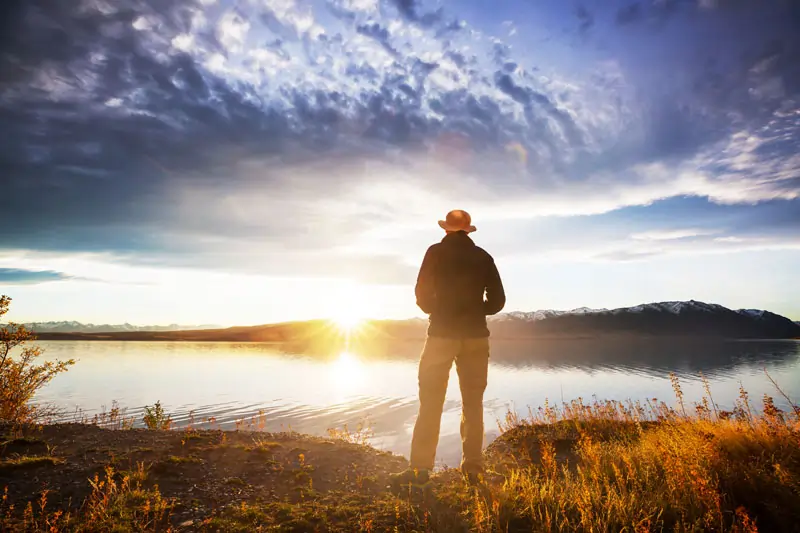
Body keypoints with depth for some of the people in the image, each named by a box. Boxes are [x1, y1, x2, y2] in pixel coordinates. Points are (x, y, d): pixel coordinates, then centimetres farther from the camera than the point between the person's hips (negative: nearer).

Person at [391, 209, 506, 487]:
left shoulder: (436, 252, -2)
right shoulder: (483, 257, 6)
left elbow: (422, 294, -5)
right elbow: (497, 300, 5)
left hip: (442, 334, -3)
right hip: (476, 337, 3)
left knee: (430, 403, 2)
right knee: (473, 403, 10)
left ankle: (420, 467, 1)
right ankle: (472, 468, 12)